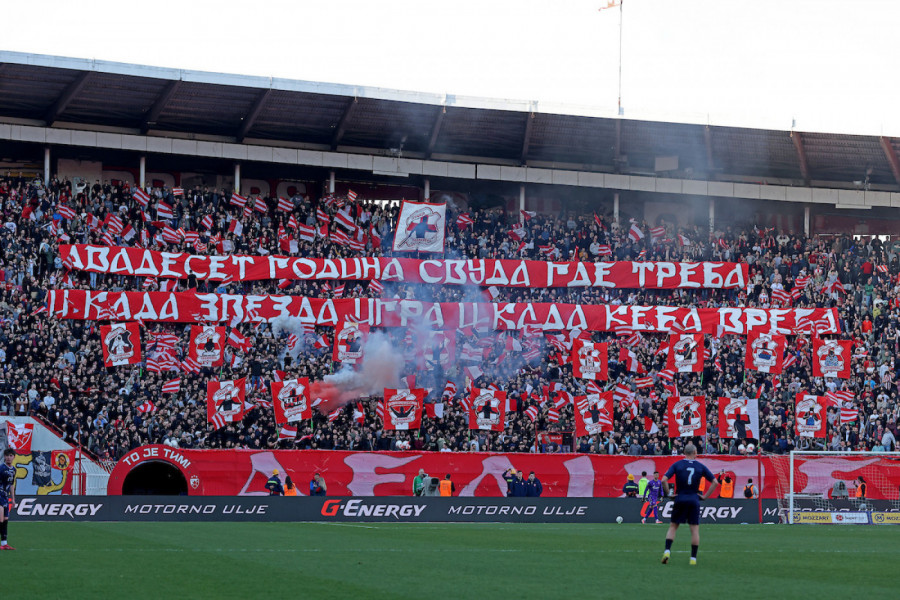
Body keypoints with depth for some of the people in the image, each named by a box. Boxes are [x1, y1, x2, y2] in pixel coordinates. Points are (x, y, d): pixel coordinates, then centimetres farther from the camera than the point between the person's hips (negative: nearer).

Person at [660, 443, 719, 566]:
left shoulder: (677, 465, 1)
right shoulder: (700, 466, 3)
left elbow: (664, 480, -9)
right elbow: (715, 482, 1)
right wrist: (705, 496, 4)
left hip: (680, 499, 0)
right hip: (694, 500, 0)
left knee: (673, 526, 11)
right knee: (695, 529, 4)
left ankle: (667, 551, -5)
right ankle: (693, 558, 3)